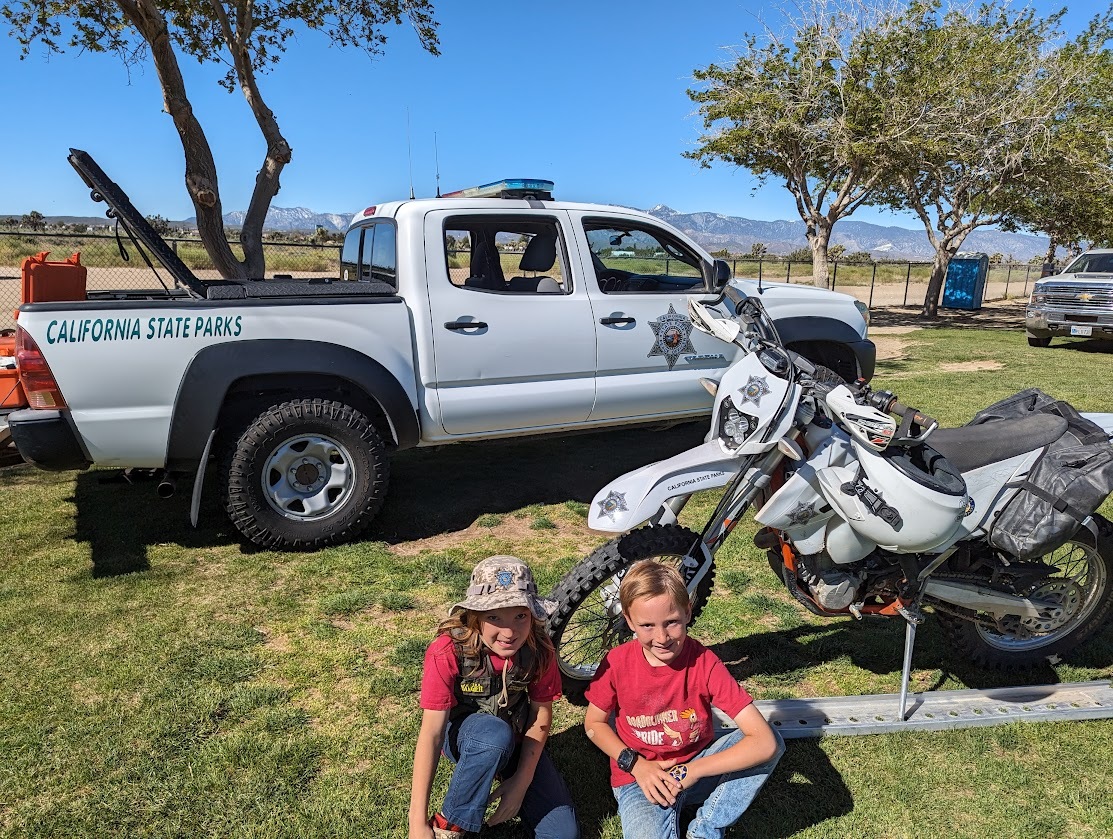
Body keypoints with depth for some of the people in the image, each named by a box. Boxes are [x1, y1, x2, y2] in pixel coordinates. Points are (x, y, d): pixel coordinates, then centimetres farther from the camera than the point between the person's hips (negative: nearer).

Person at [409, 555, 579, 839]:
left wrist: (522, 781, -18)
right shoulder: (448, 651, -30)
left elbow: (541, 712, -10)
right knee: (496, 735, -39)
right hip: (461, 733, -3)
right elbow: (431, 732, -31)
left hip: (518, 738, 3)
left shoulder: (539, 648, -21)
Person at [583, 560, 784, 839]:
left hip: (697, 771, 3)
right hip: (638, 778, -2)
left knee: (773, 742, -22)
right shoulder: (617, 663, -15)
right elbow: (594, 724, 1)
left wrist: (692, 771, -25)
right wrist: (635, 764, -14)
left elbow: (765, 741, -24)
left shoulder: (704, 662, -19)